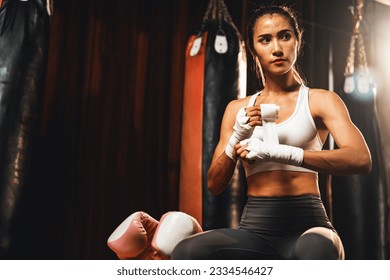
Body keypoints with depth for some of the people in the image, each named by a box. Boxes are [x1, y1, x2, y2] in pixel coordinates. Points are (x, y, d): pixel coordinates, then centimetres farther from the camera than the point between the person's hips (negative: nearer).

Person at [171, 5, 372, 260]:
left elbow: (361, 159, -12)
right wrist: (236, 139, -6)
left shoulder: (320, 100, 6)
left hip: (306, 224, -2)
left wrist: (280, 152, -24)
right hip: (256, 228, 3)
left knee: (315, 250, -40)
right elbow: (215, 186, 13)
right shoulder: (238, 109, 15)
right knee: (186, 252, -29)